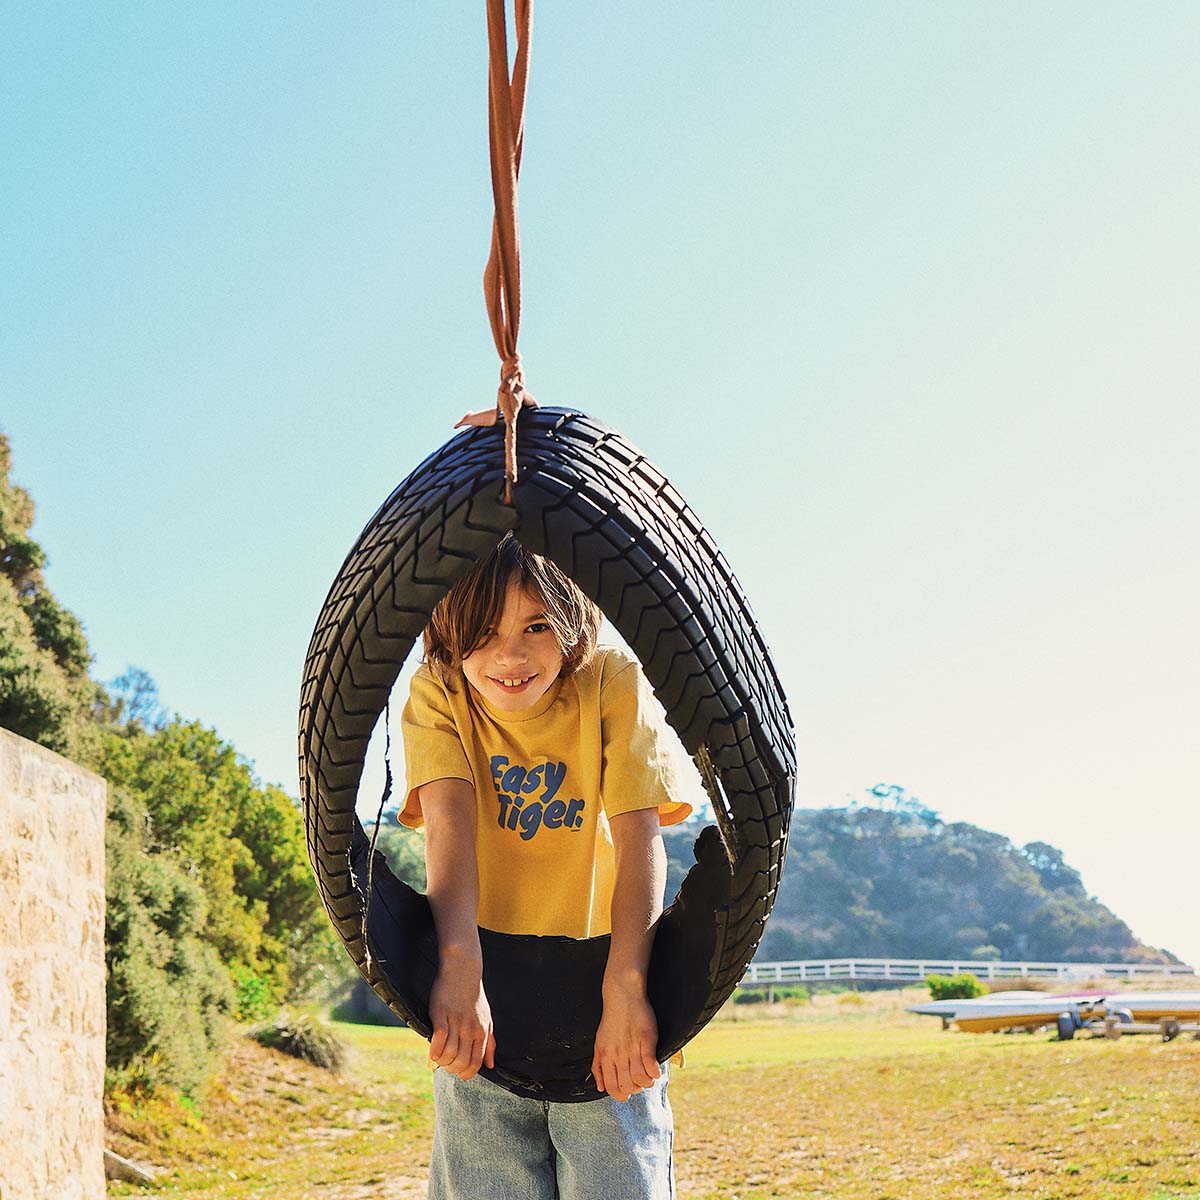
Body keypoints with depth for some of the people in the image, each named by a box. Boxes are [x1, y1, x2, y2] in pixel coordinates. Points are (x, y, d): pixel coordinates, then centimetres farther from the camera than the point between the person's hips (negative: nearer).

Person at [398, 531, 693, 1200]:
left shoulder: (613, 681, -10)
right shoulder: (439, 694, -5)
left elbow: (639, 833, -19)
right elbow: (449, 819, -20)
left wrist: (626, 991, -31)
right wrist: (459, 968, -35)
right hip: (481, 1002, 1)